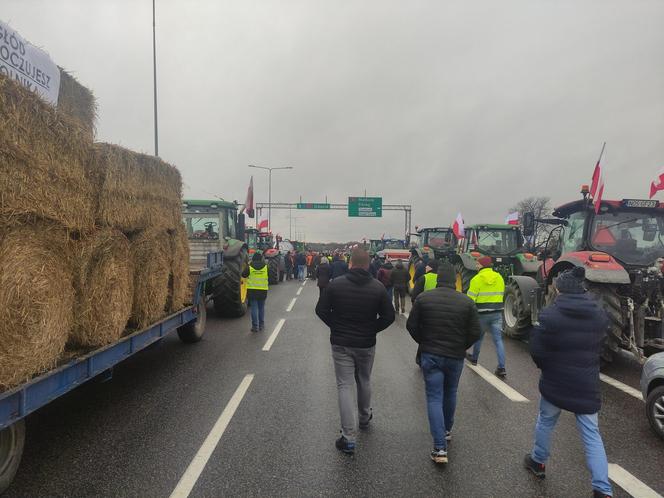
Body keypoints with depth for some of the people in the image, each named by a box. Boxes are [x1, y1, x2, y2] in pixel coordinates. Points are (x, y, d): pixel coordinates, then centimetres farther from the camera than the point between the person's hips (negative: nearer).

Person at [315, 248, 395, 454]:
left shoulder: (336, 284, -10)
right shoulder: (378, 287, -8)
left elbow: (321, 310, -6)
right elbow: (388, 316, -6)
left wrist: (336, 326, 7)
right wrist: (372, 329, 6)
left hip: (341, 344, -1)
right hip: (366, 344, 2)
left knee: (345, 387, 2)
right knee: (364, 382, 23)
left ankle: (348, 438, -2)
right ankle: (364, 418, 45)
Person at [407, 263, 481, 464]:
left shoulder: (423, 298, -9)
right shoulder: (467, 302, -8)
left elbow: (411, 325, -5)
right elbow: (475, 333, -7)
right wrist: (461, 347, 10)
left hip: (430, 355, -1)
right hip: (455, 357, 2)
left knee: (434, 398, 2)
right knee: (450, 394, 24)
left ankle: (440, 448, -4)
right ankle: (447, 430, 43)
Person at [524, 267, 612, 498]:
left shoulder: (550, 314, -17)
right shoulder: (599, 315, -1)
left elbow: (537, 350, -14)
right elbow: (598, 347, 9)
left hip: (555, 382, -3)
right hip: (587, 384, 3)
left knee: (545, 422, 19)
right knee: (591, 435, 10)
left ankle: (538, 461, 37)